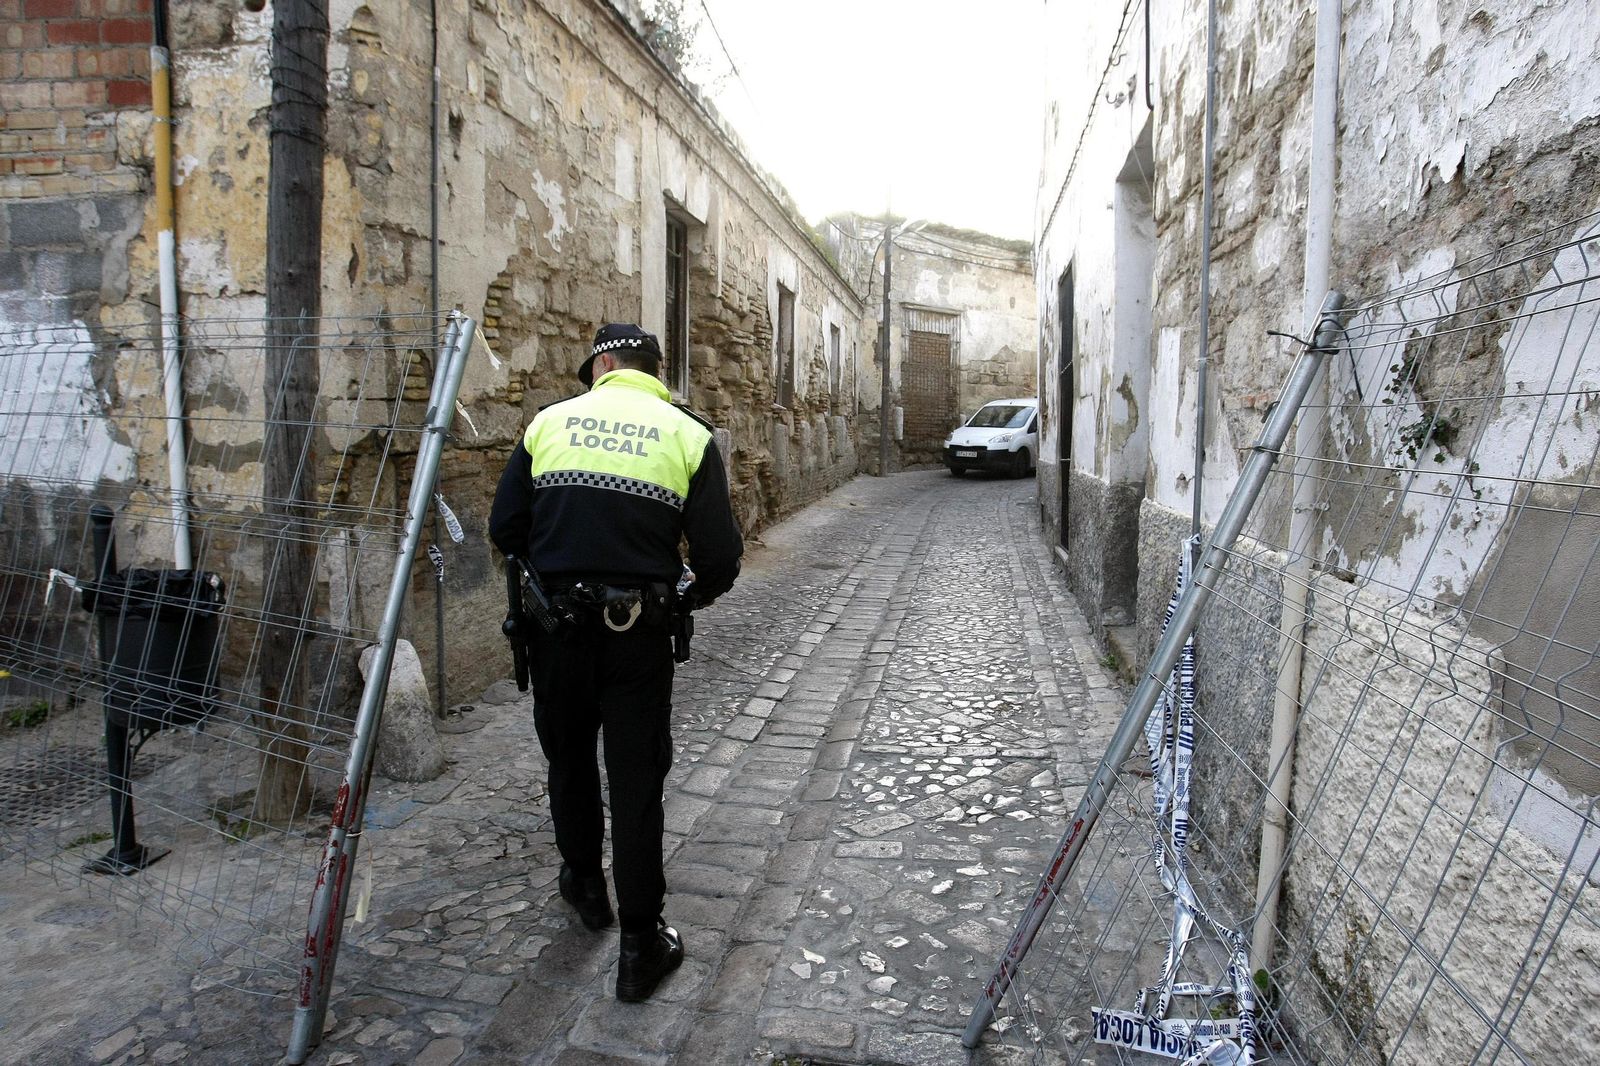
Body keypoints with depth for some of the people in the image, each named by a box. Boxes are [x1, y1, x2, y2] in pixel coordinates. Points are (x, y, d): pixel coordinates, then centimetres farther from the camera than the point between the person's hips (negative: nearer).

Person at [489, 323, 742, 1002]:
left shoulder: (550, 422, 4)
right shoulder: (688, 435, -2)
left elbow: (505, 530, 5)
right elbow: (719, 555, -6)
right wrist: (700, 592, 16)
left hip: (556, 623, 2)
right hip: (638, 633, -2)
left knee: (568, 756, 23)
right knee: (636, 778, 8)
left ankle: (584, 882, 44)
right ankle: (640, 944, 16)